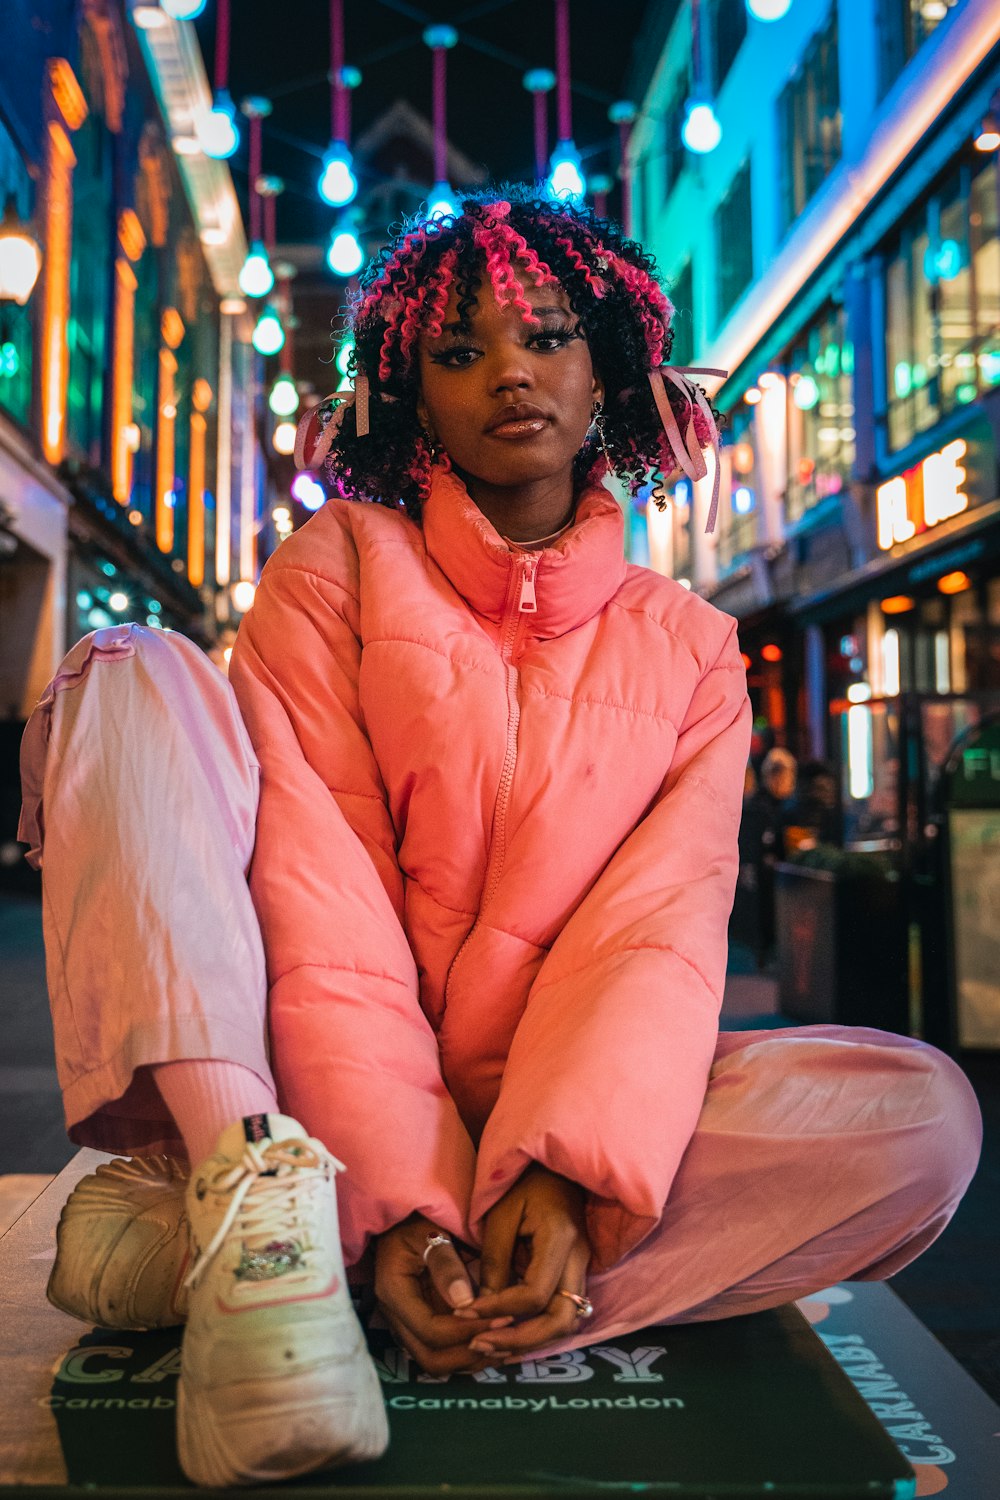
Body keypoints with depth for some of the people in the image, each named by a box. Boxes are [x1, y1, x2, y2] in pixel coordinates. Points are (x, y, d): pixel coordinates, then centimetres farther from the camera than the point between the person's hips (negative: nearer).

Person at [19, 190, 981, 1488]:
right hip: (317, 1099, -1)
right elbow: (321, 898, -8)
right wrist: (395, 1193, -21)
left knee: (919, 1112, -24)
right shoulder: (336, 567, 5)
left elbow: (663, 928, -5)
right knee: (131, 675, -11)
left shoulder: (689, 648, 9)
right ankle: (256, 1195, -33)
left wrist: (563, 1174, -24)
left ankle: (208, 1231, -28)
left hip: (546, 1131, 2)